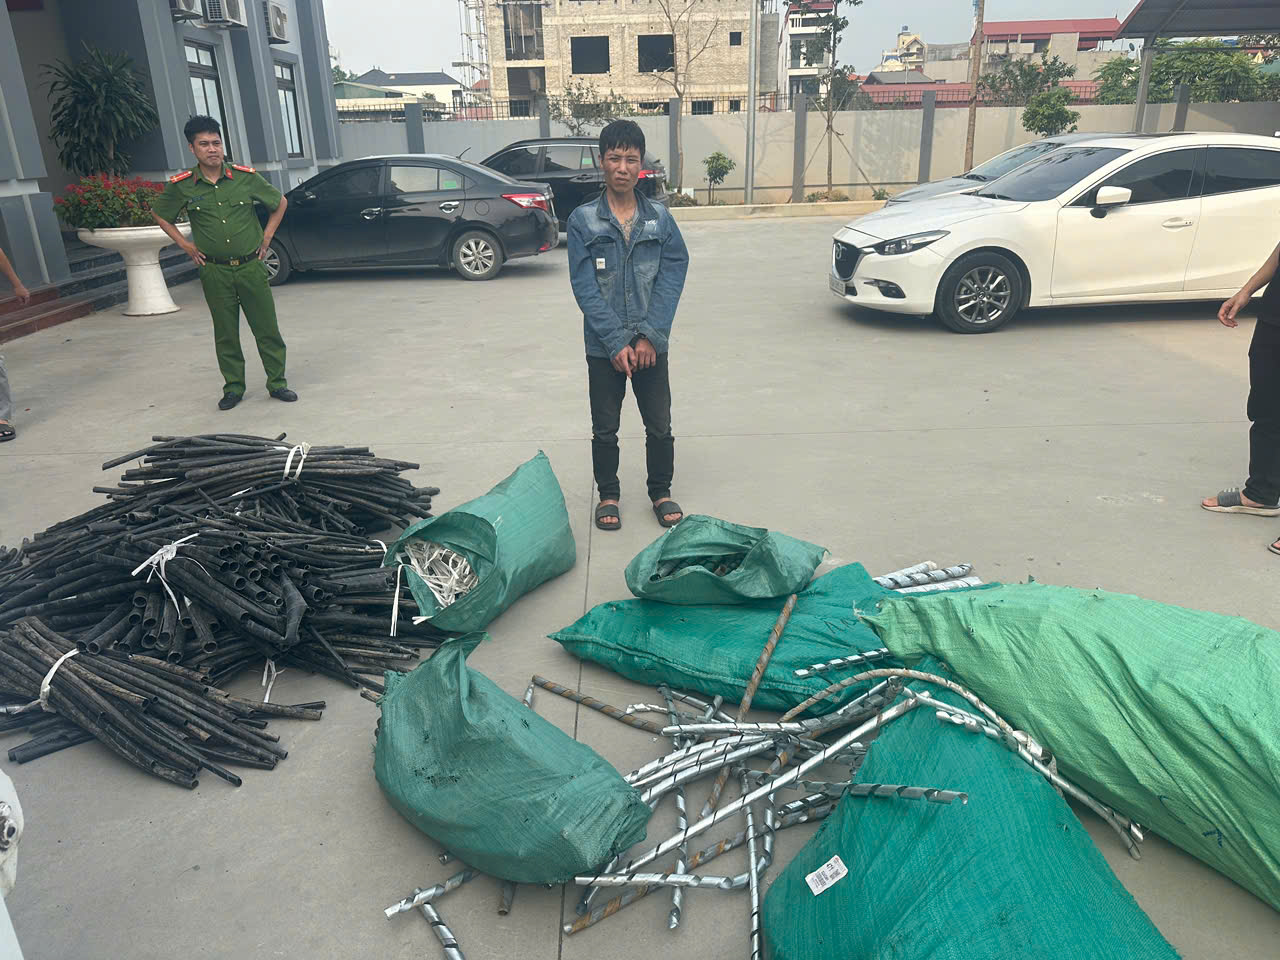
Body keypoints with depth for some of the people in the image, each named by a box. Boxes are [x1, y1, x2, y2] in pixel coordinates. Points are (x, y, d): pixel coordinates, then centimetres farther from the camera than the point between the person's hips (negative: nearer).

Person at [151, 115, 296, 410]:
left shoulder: (246, 176, -3)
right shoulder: (181, 185, -2)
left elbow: (280, 202, 11)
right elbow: (159, 214, 15)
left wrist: (266, 237, 6)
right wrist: (185, 245, 7)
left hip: (251, 266, 0)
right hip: (214, 271, 0)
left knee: (267, 328, 3)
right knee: (225, 333, 7)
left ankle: (277, 383, 15)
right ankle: (233, 387, 18)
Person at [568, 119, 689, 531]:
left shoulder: (659, 217, 1)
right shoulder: (582, 220, -4)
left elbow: (673, 275, -4)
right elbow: (585, 287, -8)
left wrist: (649, 336, -14)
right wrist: (616, 343, -14)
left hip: (652, 344, 1)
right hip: (603, 346, -1)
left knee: (660, 426, 9)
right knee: (605, 429, 10)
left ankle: (661, 492, 29)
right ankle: (608, 494, 28)